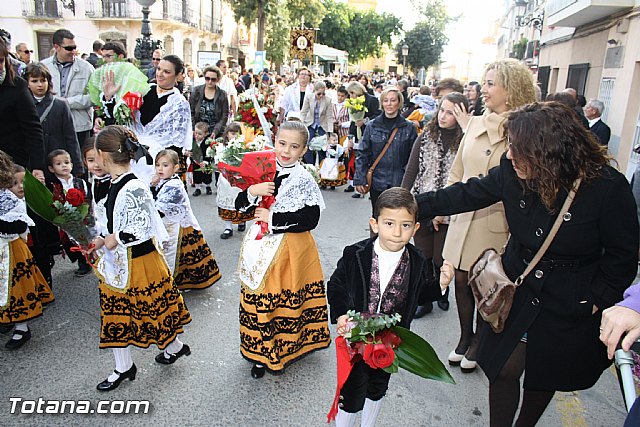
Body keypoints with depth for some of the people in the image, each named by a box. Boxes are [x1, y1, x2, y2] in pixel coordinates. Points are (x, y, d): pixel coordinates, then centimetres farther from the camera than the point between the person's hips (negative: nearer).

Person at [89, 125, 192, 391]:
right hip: (116, 262, 9)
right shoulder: (116, 185, 3)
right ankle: (123, 367, 33)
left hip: (139, 262, -9)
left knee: (151, 308, 11)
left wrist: (109, 240, -19)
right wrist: (101, 241, 4)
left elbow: (141, 229, -28)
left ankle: (175, 346, 37)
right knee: (115, 313, 16)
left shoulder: (134, 188, -26)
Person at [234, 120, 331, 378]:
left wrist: (273, 218, -16)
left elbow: (310, 220, -17)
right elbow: (241, 206, 6)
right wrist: (252, 191, -15)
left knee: (285, 299, 7)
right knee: (258, 298, 9)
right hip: (261, 248, 4)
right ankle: (261, 352, 27)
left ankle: (281, 350, 31)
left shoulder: (304, 180, -9)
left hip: (291, 249, -3)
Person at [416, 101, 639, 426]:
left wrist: (599, 298, -9)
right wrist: (417, 205, -5)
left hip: (569, 306, -2)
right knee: (504, 370, 3)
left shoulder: (607, 187, -21)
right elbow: (465, 195, -4)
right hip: (518, 288, 2)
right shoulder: (512, 172, -14)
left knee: (544, 375, 17)